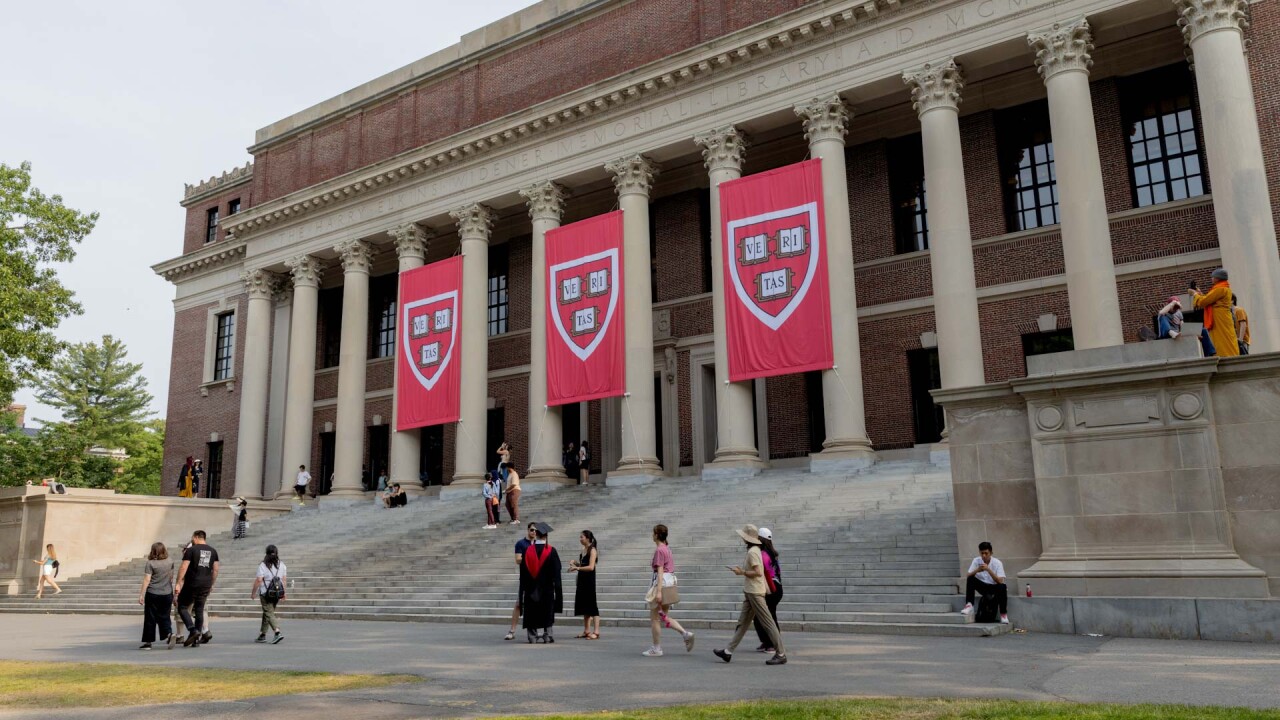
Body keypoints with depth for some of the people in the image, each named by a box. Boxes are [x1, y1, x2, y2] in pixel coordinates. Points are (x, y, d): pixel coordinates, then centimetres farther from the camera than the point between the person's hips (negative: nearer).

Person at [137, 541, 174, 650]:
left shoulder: (150, 563, -10)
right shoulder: (170, 562, 4)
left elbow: (147, 580, -12)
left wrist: (141, 595, -9)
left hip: (153, 594, -4)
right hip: (167, 594, 4)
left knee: (150, 618, 6)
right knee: (164, 617, 11)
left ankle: (148, 642, 11)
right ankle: (169, 633, -13)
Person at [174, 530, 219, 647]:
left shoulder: (191, 550, -4)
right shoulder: (213, 551, 11)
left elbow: (183, 568, -10)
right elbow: (215, 569, 11)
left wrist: (178, 583, -8)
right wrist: (211, 585, 19)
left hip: (192, 584, -5)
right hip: (206, 585, 5)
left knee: (182, 607, 6)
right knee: (199, 609, 10)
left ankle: (193, 630, -12)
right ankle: (196, 638, 10)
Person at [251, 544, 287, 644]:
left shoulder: (263, 565, -11)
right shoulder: (282, 565, 5)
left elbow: (258, 580, -14)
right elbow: (284, 580, 8)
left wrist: (253, 593, -4)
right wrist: (283, 592, 16)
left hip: (266, 593, -6)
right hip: (277, 594, 6)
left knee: (269, 614, -5)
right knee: (267, 613, 18)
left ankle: (278, 632, -21)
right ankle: (262, 635, 24)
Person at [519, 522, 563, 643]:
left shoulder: (528, 550, -3)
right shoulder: (551, 551, -7)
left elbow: (523, 572, 1)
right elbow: (556, 572, -6)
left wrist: (523, 588, 8)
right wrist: (557, 588, 0)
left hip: (531, 589, 1)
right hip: (547, 588, -1)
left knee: (532, 613, 8)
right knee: (547, 612, 8)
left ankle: (532, 635, 5)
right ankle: (546, 635, 6)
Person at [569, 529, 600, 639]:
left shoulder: (592, 550, -12)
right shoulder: (583, 550, 12)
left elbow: (591, 567, -19)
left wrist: (577, 568, -19)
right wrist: (575, 562, 2)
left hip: (589, 581, -8)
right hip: (582, 580, 8)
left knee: (592, 605, -7)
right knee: (584, 605, 11)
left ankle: (596, 632, -6)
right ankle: (587, 631, 17)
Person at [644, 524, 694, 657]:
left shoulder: (659, 550, -14)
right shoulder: (667, 549, 14)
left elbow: (660, 571, -20)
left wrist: (658, 591, -23)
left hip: (661, 584, -9)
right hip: (670, 584, 9)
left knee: (654, 618, 2)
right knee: (664, 616, 15)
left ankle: (656, 649, 7)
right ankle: (685, 633, -1)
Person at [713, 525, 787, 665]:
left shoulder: (752, 552, -16)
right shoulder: (755, 550, 14)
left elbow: (758, 572, -22)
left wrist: (742, 572, -14)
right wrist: (742, 569, 16)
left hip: (755, 592, -11)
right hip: (750, 592, 11)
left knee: (768, 623, -5)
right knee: (742, 622, 10)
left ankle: (781, 654, 0)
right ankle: (728, 651, 13)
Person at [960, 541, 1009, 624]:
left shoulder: (997, 563, -13)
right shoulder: (976, 561, -7)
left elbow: (1000, 581, -23)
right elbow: (968, 576, -13)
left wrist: (988, 570, -32)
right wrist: (977, 570, -31)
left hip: (994, 587, -2)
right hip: (983, 587, 2)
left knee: (1003, 587, -35)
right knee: (970, 579, -25)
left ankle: (1003, 614, -23)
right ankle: (969, 605, -25)